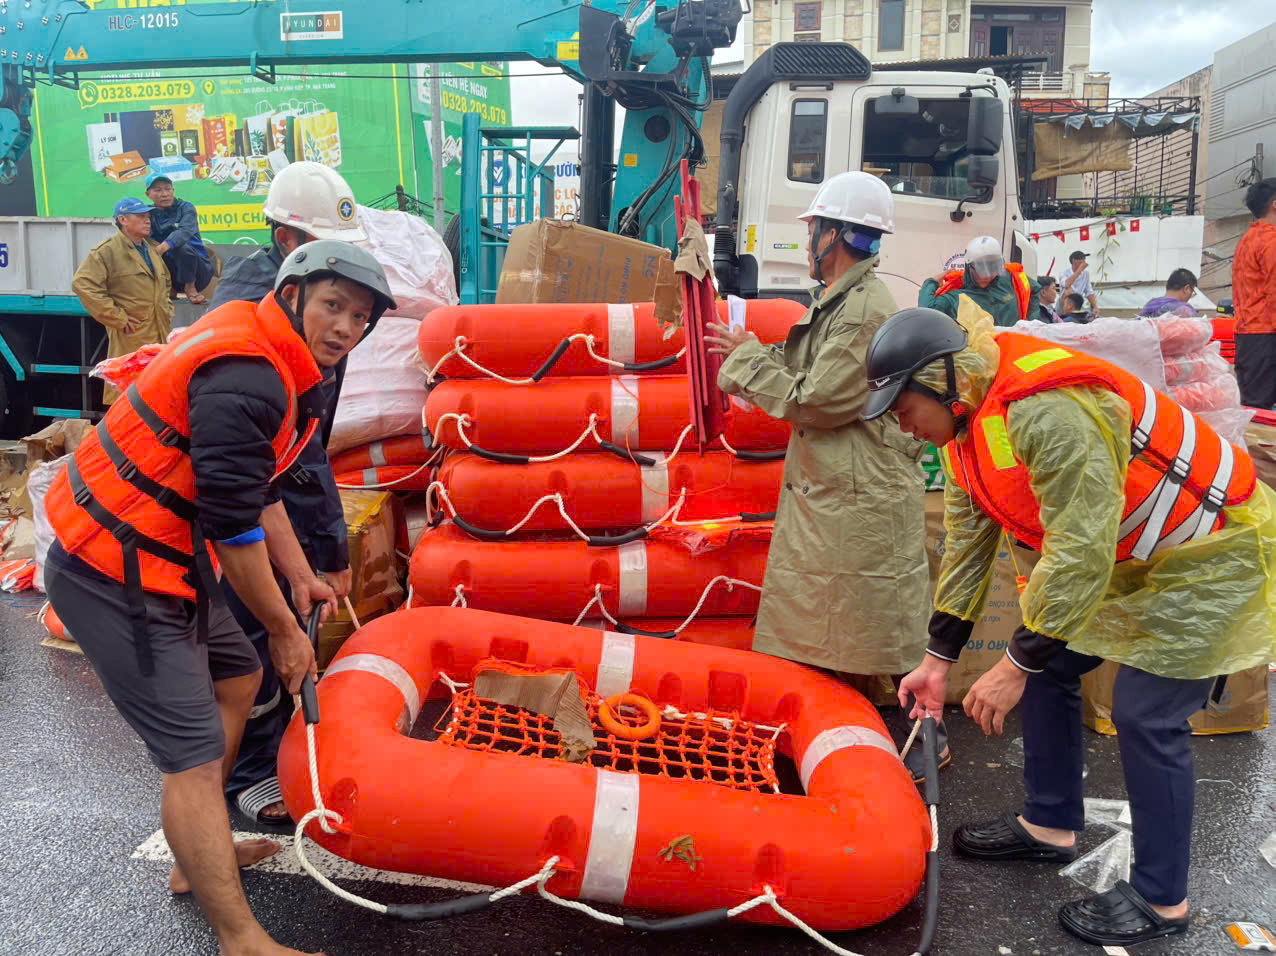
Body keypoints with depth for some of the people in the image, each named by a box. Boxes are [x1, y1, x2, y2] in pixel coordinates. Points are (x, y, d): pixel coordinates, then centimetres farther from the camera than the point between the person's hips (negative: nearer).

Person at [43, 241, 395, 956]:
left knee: (237, 676, 21)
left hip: (162, 556, 11)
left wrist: (300, 577, 22)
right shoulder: (245, 377, -24)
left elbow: (255, 485, 19)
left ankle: (199, 857, 36)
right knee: (195, 752, -8)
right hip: (115, 578, -11)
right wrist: (284, 630, -9)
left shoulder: (275, 360, 9)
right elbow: (233, 529, -22)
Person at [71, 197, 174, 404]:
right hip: (129, 339, -7)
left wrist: (166, 311, 20)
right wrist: (117, 317, -16)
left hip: (160, 336, 7)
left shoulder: (153, 250, 20)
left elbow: (166, 282, 36)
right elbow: (83, 284, -16)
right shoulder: (107, 251, -6)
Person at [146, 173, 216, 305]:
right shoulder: (149, 214, 5)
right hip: (170, 272, 3)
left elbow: (185, 231, -27)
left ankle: (190, 288, -9)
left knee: (181, 246, -32)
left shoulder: (185, 208, -6)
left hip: (199, 271, -3)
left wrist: (161, 248, -44)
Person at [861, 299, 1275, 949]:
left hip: (1211, 553, -9)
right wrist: (939, 658, 9)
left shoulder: (1049, 410, -34)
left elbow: (1079, 553, -33)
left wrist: (1017, 663, -24)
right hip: (1128, 554, 9)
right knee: (1049, 666, 10)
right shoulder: (965, 427, -2)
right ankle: (1049, 826, 29)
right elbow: (966, 545, 6)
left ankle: (1160, 901, 13)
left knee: (1144, 716, -8)